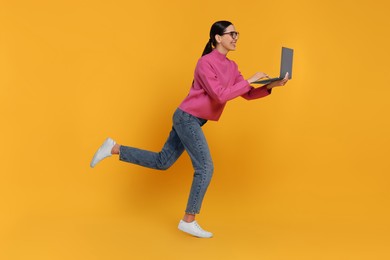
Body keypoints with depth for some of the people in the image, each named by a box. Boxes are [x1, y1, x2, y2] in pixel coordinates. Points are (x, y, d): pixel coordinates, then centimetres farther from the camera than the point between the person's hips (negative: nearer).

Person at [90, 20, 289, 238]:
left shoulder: (231, 66, 8)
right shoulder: (206, 63, -18)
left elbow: (247, 94, 8)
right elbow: (219, 96, -26)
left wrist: (271, 86, -7)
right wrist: (250, 80, -22)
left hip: (192, 120, 9)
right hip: (187, 118, -9)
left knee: (162, 162, 15)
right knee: (205, 168, -9)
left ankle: (114, 149, 21)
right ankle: (188, 221, 2)